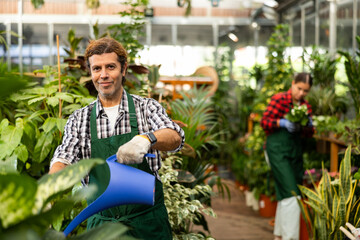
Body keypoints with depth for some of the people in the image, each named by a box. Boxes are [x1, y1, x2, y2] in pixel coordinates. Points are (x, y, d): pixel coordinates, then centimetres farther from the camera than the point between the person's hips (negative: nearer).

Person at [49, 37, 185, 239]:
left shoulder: (147, 107, 0)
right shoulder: (79, 119, 6)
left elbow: (176, 137, -16)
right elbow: (63, 160, -5)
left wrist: (146, 139, -38)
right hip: (101, 223, 2)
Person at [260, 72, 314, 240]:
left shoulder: (306, 106, 12)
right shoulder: (279, 99, -6)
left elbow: (310, 133, 9)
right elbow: (264, 121, -9)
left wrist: (306, 127, -13)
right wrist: (283, 122, -22)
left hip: (295, 150, 7)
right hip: (277, 149, -7)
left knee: (284, 194, 13)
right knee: (291, 193, -15)